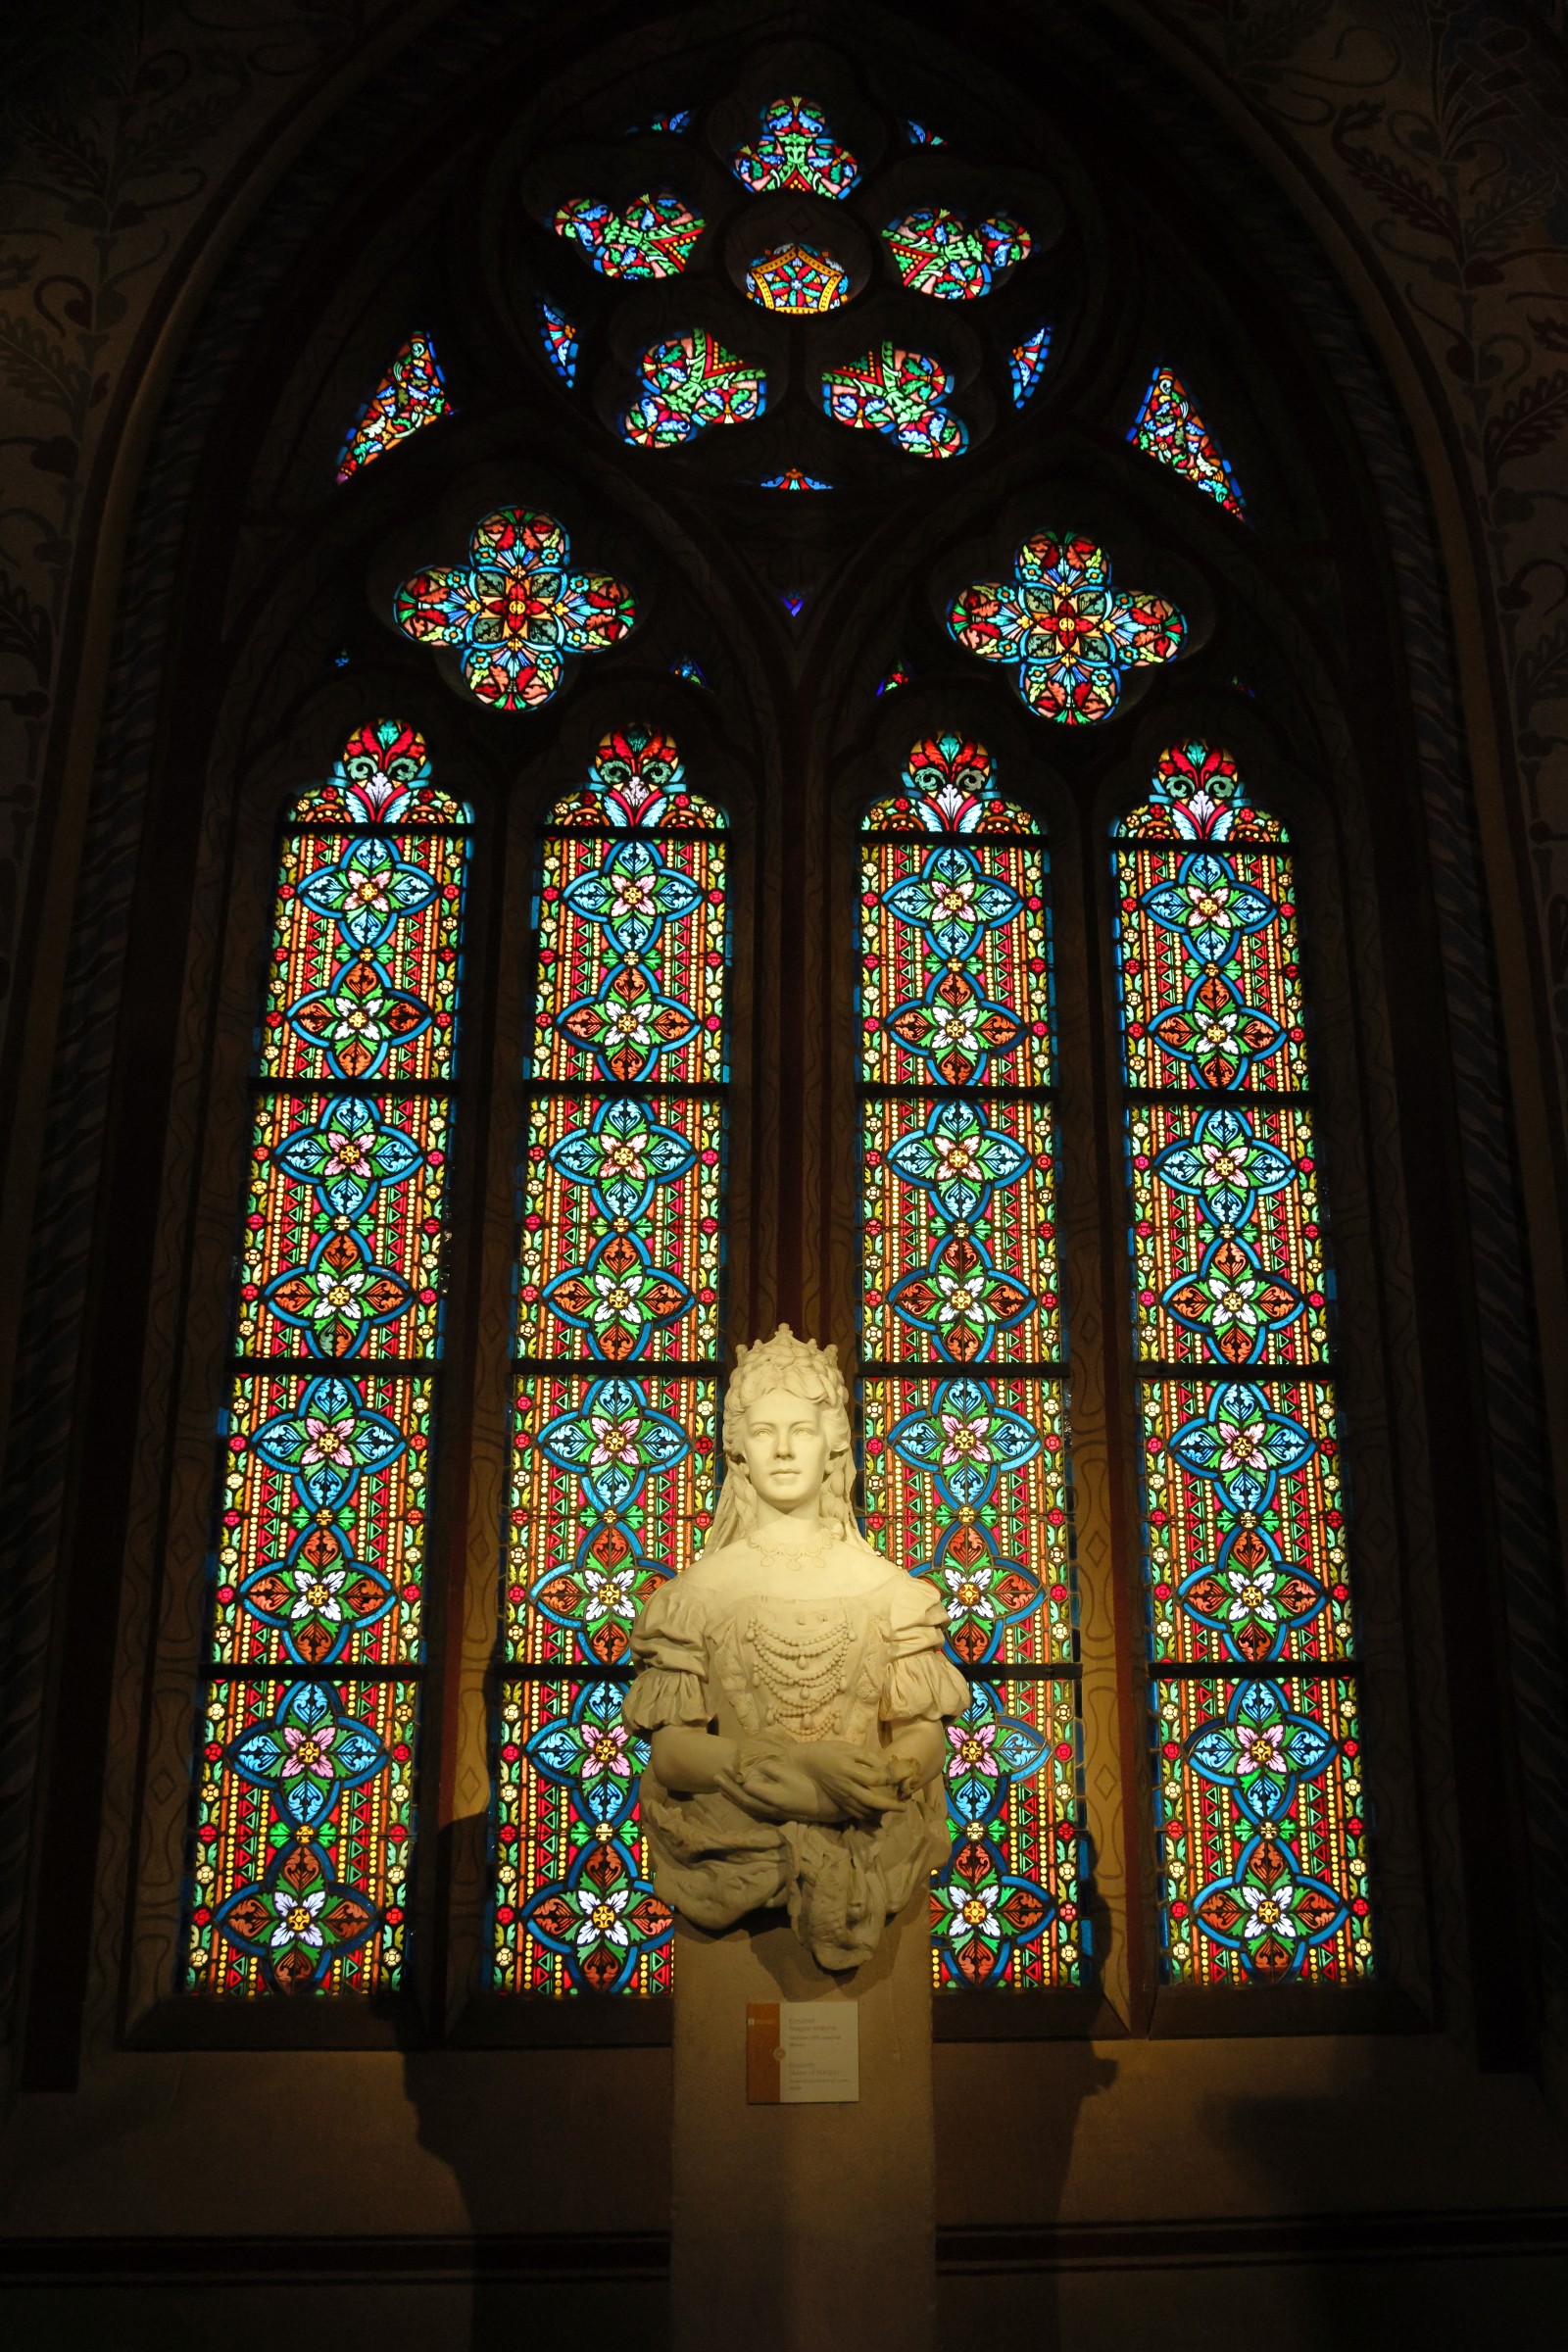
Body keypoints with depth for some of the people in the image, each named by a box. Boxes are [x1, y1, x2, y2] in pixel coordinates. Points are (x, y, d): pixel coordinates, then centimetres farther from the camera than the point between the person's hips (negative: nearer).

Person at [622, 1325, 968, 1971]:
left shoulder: (886, 1588, 7)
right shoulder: (698, 1591, 3)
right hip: (733, 1843, 0)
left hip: (867, 1858, 1)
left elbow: (924, 1734, 4)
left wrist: (882, 1773, -19)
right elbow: (670, 1750, -4)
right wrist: (794, 1764, -20)